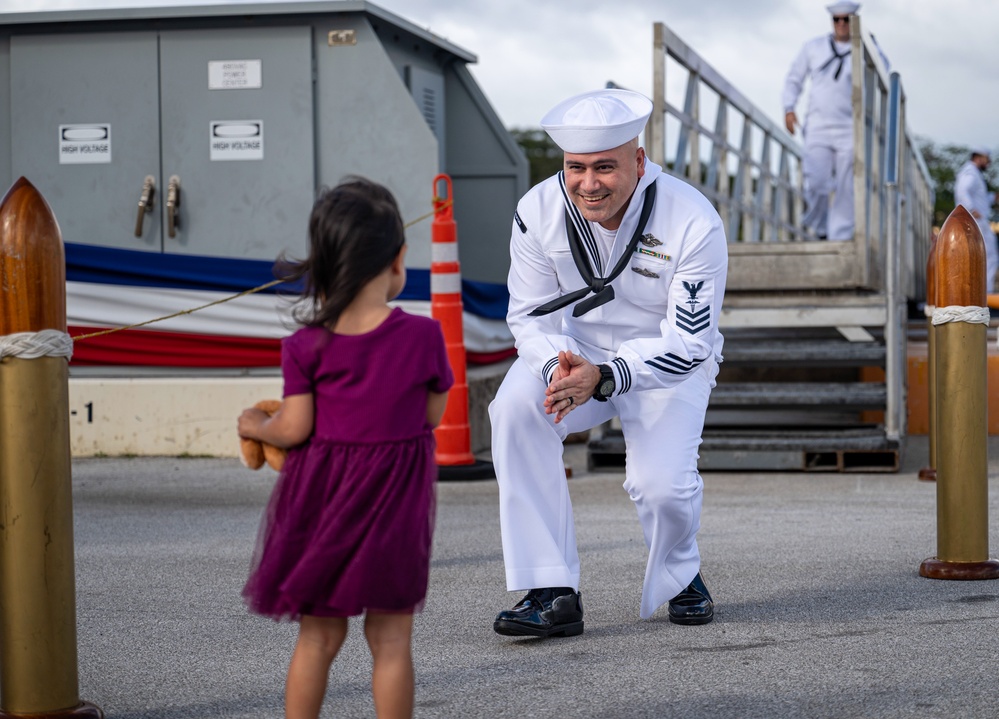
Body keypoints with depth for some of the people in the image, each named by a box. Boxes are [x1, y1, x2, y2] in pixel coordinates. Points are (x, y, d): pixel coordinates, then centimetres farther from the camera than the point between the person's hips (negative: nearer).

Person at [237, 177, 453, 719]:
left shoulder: (307, 346, -7)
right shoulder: (422, 336, -10)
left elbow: (294, 429, -9)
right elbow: (433, 414, 0)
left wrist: (255, 426, 12)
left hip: (323, 496, 2)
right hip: (393, 505, -1)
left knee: (318, 636, 13)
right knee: (390, 642, 7)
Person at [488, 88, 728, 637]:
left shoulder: (694, 224, -25)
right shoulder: (538, 211, -15)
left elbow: (688, 343, -23)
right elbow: (530, 315, -7)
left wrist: (601, 378, -38)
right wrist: (556, 369, -30)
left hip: (668, 360, -2)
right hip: (574, 348, 3)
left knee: (661, 484, -25)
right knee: (515, 408, -29)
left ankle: (680, 576, 14)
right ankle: (552, 594, -23)